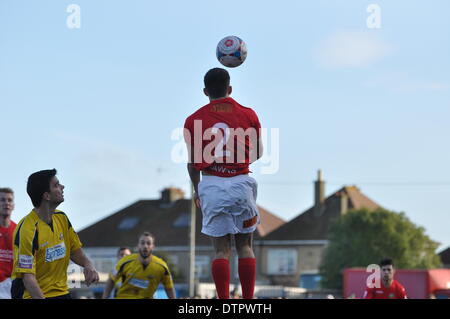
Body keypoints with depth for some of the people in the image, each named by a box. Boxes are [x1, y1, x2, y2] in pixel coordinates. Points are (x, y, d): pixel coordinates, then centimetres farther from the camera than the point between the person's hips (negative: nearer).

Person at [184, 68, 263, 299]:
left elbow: (192, 163, 7)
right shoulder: (248, 115, 3)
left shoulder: (194, 121, 2)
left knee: (221, 249, 2)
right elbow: (258, 153, 14)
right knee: (244, 246, 9)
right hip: (241, 183, 0)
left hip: (211, 185, 0)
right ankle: (248, 301, 6)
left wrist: (196, 189, 23)